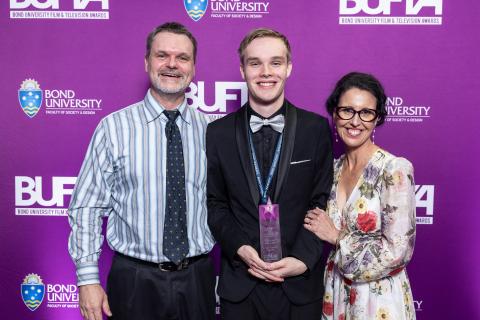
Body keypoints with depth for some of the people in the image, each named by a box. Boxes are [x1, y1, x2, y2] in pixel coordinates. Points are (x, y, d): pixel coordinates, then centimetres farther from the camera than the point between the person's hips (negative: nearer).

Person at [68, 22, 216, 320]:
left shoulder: (211, 130, 1)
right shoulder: (114, 127, -6)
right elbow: (86, 208, -4)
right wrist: (88, 280, -7)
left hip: (199, 280, 2)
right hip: (135, 282, -1)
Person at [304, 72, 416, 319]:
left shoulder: (395, 169, -17)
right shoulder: (334, 168, 2)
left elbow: (397, 250, -20)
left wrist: (337, 237, -13)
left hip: (379, 300, -5)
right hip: (335, 294, 5)